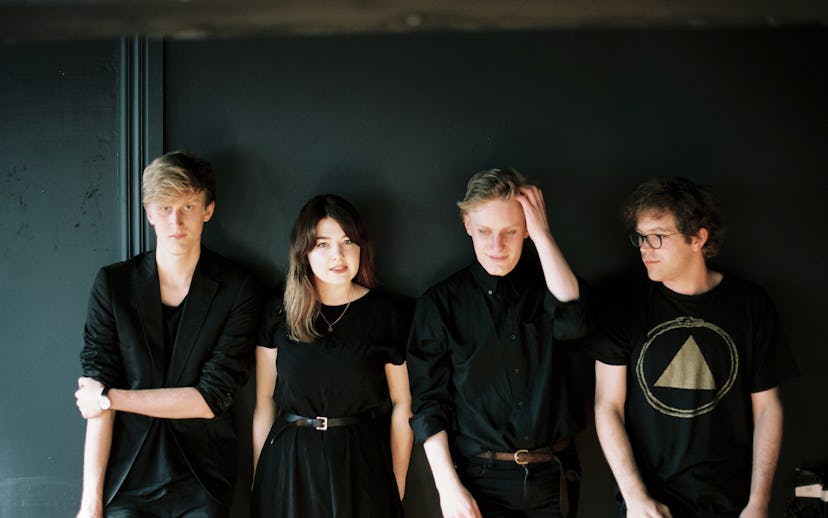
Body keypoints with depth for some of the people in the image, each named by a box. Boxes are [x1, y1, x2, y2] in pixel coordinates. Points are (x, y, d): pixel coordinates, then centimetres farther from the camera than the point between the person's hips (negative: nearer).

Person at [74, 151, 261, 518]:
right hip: (126, 480, 1)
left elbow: (213, 398, -9)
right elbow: (96, 390, -5)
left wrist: (110, 397, -8)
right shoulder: (112, 284, 0)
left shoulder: (236, 290, -4)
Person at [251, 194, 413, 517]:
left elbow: (402, 406, -1)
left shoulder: (389, 314, -3)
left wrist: (397, 487, -1)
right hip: (288, 467, 2)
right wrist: (259, 479, 4)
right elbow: (264, 403, 4)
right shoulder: (278, 315, 1)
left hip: (360, 465, -1)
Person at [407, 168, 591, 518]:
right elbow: (429, 403, -3)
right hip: (481, 479, -2)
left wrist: (542, 235, -16)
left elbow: (573, 322, -19)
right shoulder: (440, 303, -3)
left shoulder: (544, 283, 3)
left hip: (554, 474, 2)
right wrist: (449, 488, -10)